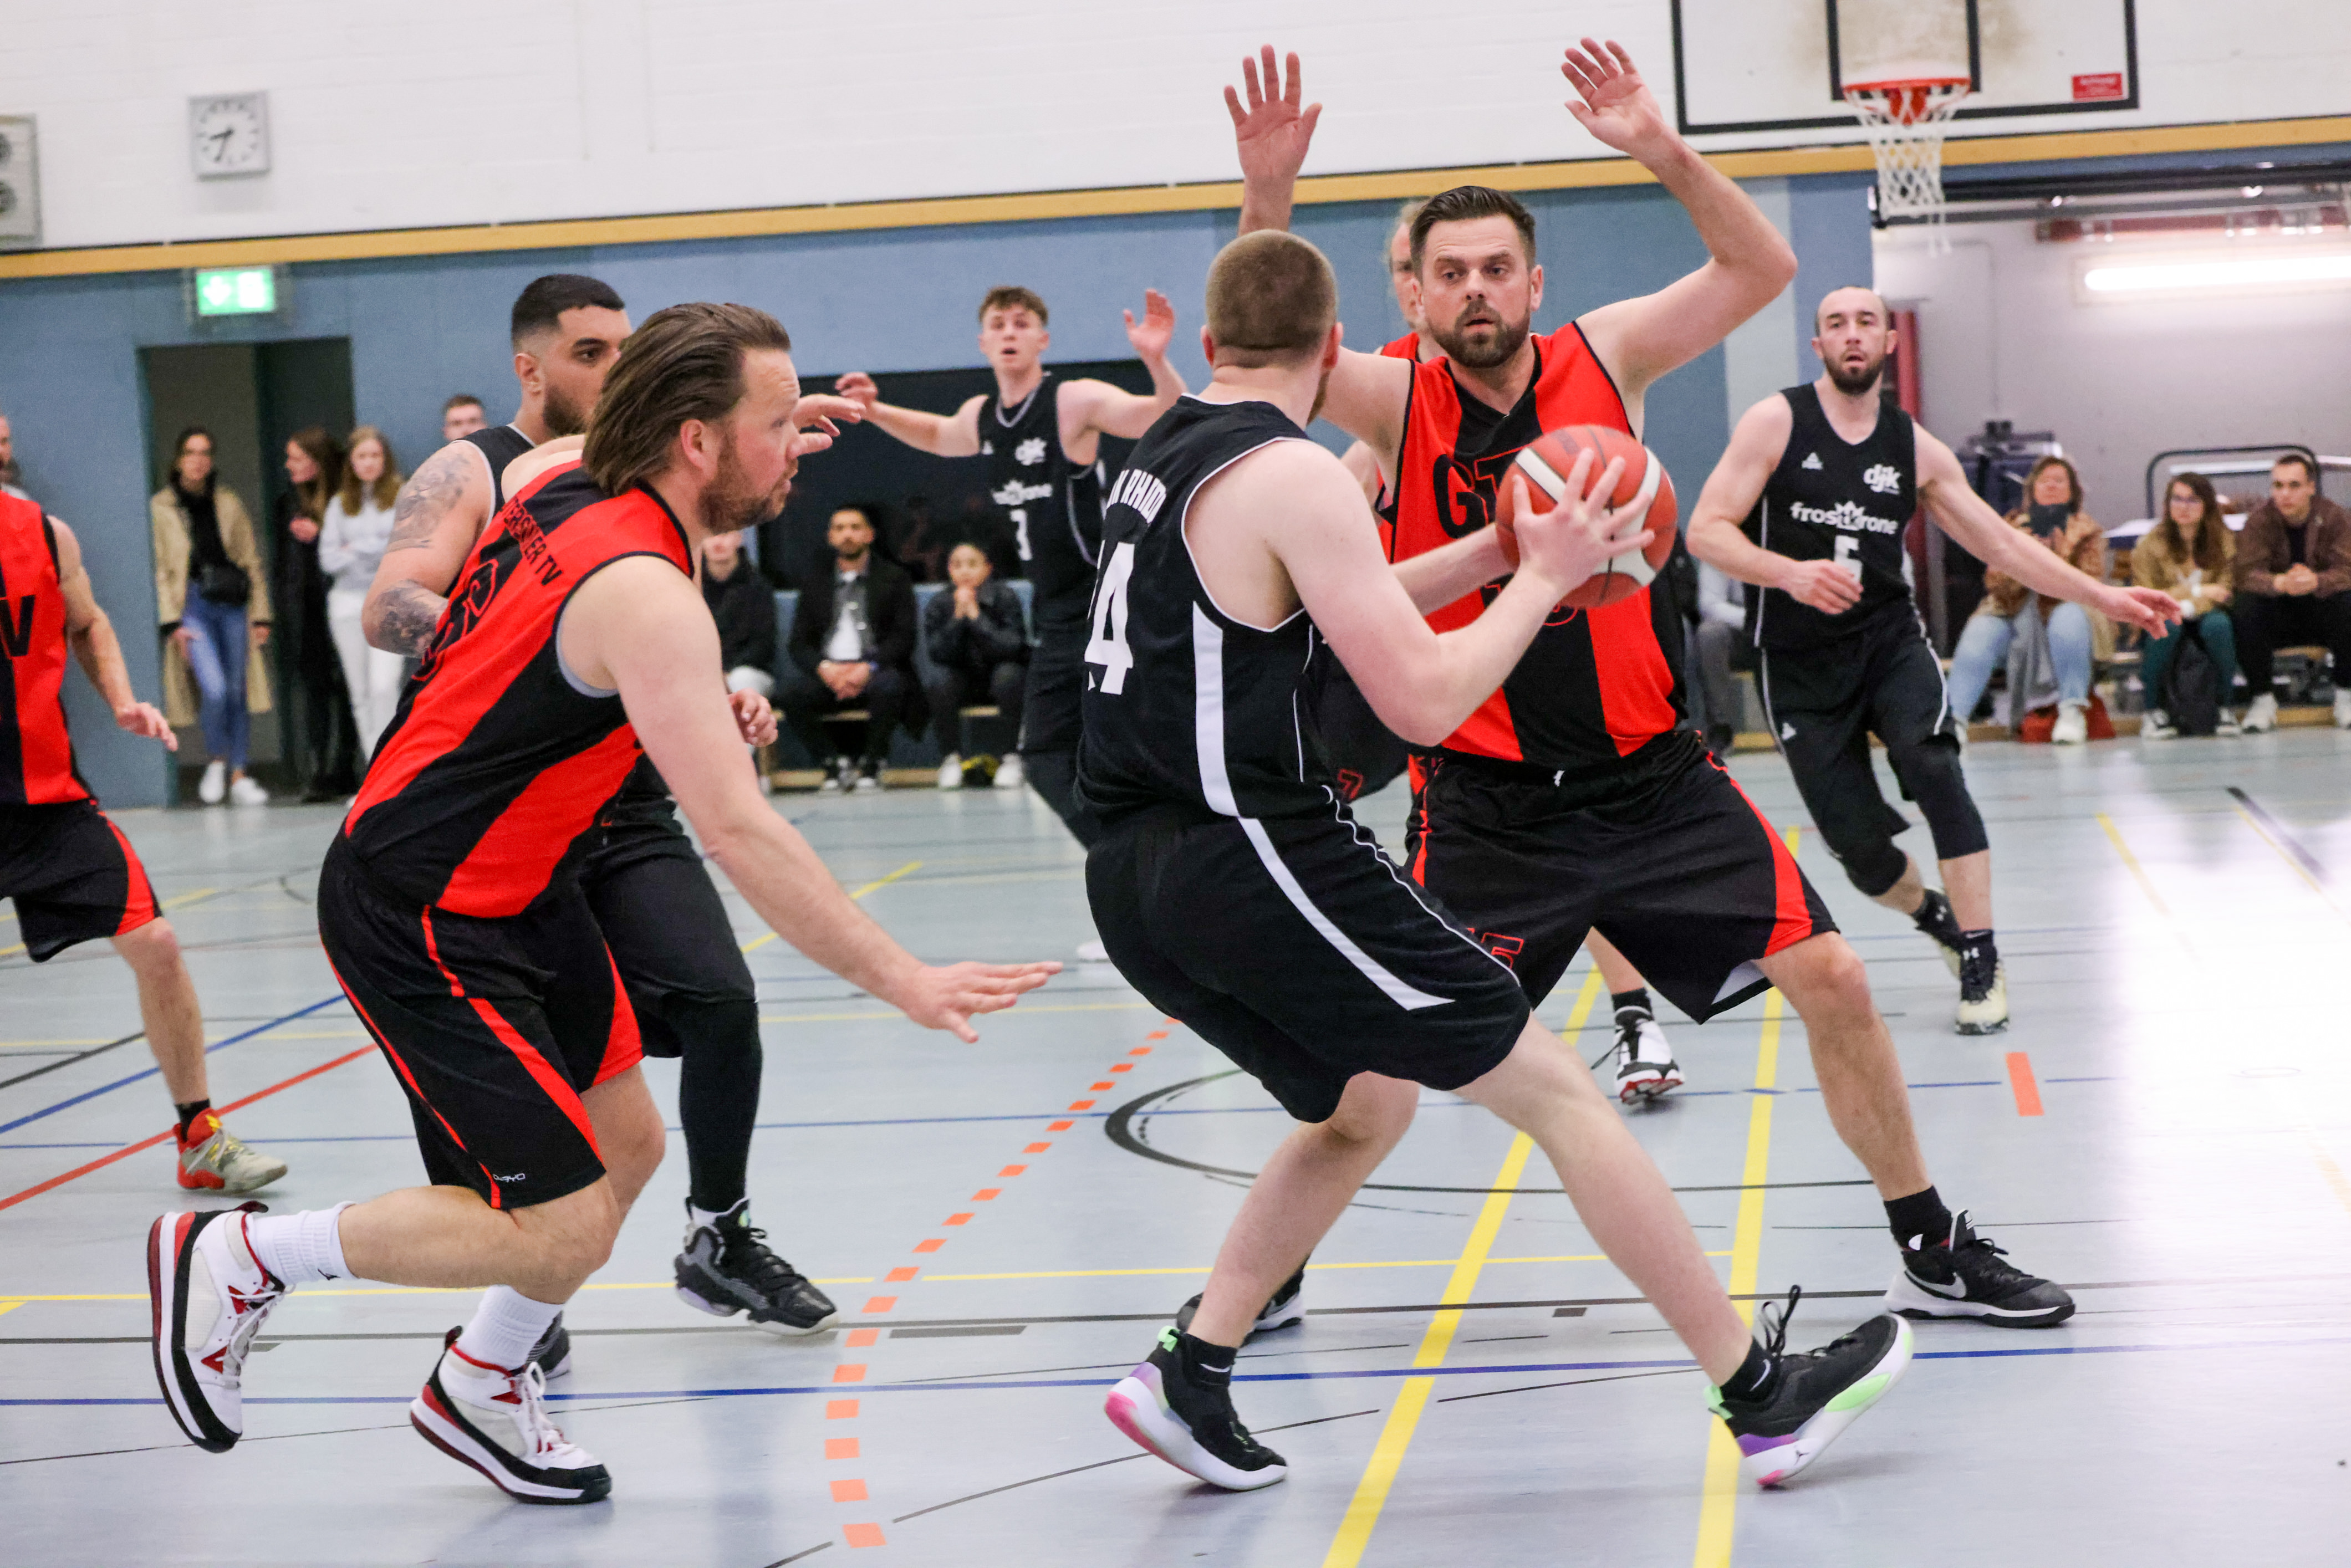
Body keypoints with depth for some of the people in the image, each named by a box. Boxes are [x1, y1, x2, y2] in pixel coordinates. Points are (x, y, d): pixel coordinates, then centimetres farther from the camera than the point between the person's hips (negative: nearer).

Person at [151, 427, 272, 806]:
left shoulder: (228, 502, 12)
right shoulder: (160, 507, 4)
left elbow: (251, 558, 12)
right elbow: (159, 568, 2)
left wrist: (261, 615, 6)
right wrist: (172, 622, -5)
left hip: (234, 604, 3)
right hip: (193, 604, -3)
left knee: (237, 690, 2)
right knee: (214, 689, -17)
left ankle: (238, 776, 11)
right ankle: (217, 761, 7)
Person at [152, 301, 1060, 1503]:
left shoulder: (558, 474, 0)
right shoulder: (647, 597, -26)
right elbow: (737, 830, -32)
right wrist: (900, 981, -31)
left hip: (509, 886, 10)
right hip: (417, 919, -10)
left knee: (625, 1145, 13)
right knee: (563, 1231, -7)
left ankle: (481, 1394, 31)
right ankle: (234, 1256, 7)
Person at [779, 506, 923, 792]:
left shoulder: (893, 578, 10)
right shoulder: (816, 587, 18)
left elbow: (904, 637, 0)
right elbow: (799, 644, 10)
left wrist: (869, 668, -17)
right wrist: (825, 668, -13)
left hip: (874, 673, -2)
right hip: (827, 675, 2)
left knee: (889, 685, -37)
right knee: (789, 690, -28)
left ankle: (871, 765, -16)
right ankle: (835, 765, -13)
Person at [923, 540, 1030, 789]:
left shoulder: (1005, 597, -13)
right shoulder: (938, 605, -6)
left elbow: (1010, 648, -24)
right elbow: (940, 656, -16)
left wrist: (976, 615, -28)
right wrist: (958, 617, -26)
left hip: (1006, 676, -2)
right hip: (965, 680, 2)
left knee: (1008, 675, -35)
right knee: (941, 684, -29)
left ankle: (1013, 758, -25)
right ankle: (951, 758, -15)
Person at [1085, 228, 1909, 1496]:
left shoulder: (1161, 457, 15)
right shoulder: (1296, 476, -11)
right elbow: (1425, 701, -14)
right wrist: (1545, 575, -2)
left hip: (1137, 879, 9)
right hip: (1251, 857, -9)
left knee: (1362, 1107, 26)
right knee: (1555, 1093, 0)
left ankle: (1189, 1376, 17)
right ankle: (1765, 1399, 5)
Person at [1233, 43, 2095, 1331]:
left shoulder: (1603, 356, 0)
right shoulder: (1398, 403, -6)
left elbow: (1763, 270, -5)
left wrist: (1661, 151, -19)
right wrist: (1267, 193, -36)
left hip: (1655, 776, 2)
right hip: (1488, 802, -2)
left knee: (1830, 978, -1)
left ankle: (1934, 1257, 15)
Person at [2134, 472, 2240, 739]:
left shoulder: (2224, 541, -1)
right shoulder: (2149, 544, -6)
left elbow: (2226, 592, -10)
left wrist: (2189, 608, -29)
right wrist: (2198, 592, -19)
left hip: (2204, 618, 1)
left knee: (2218, 623, -34)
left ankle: (2224, 707, -18)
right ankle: (2153, 712, -21)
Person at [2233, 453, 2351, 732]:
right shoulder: (2259, 521, -9)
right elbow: (2247, 575, -21)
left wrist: (2316, 581, -42)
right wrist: (2280, 583, -44)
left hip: (2322, 612, 0)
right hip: (2278, 618, 0)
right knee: (2246, 607, -31)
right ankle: (2263, 698, -17)